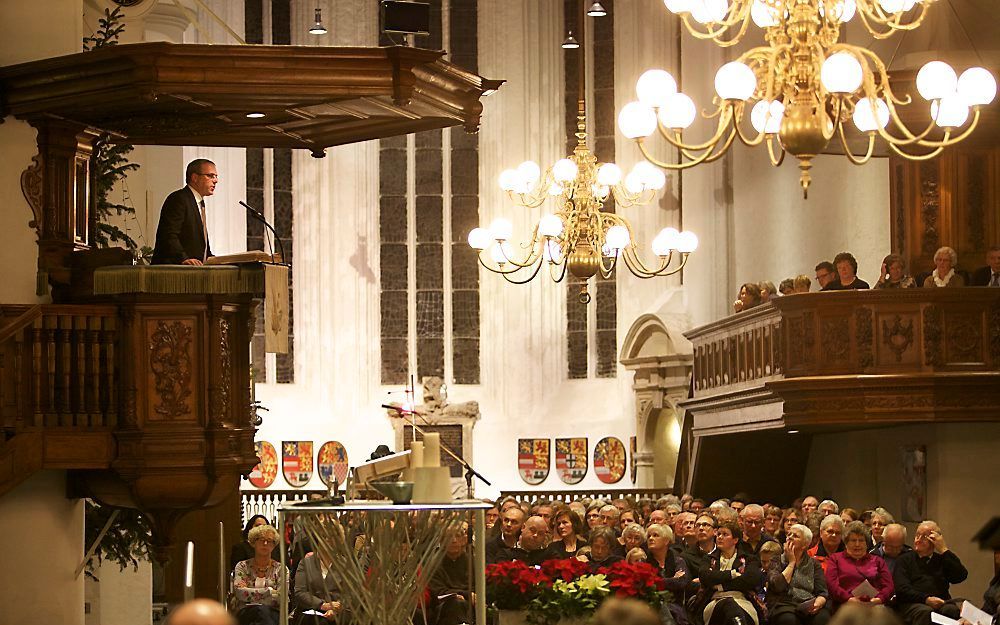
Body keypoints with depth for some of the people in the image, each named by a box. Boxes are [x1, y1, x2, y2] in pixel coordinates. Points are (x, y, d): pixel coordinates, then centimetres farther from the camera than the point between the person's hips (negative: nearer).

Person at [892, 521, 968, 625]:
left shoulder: (941, 560, 24)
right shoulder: (904, 560, 18)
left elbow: (961, 576, 6)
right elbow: (902, 589, 3)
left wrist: (944, 550, 7)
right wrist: (926, 599, -13)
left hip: (941, 603, 2)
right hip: (912, 603, -2)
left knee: (953, 611, -34)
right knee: (926, 613, -38)